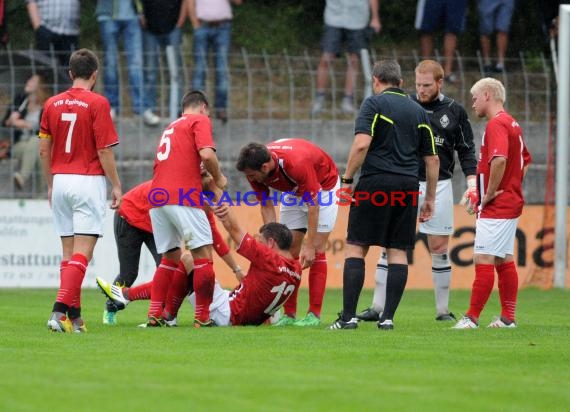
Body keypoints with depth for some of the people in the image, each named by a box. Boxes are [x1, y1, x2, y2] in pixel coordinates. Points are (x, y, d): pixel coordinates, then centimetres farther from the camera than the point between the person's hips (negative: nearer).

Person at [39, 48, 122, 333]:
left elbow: (43, 149, 8)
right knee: (82, 253, -7)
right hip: (88, 181, -5)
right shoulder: (97, 103, -8)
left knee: (68, 253, 11)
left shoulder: (52, 104, 6)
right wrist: (116, 185, -2)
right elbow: (105, 150, -11)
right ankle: (60, 310, -20)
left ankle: (74, 316, 12)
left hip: (61, 181, 5)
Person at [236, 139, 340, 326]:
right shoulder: (255, 170, -24)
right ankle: (289, 314, 2)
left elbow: (313, 205, -33)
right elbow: (266, 207, -12)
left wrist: (310, 246, -31)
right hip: (294, 191, 6)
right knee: (290, 251, -1)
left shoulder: (297, 163, -41)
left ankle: (314, 314, -10)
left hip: (323, 185, -6)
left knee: (316, 250, -12)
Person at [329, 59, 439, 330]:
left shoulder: (374, 104, 0)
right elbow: (432, 158, 16)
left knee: (355, 248, -1)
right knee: (398, 252, 6)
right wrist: (430, 198, 21)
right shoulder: (418, 111, 16)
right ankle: (388, 317, 0)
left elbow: (362, 143, -15)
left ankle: (348, 316, -7)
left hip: (376, 183, -5)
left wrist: (347, 178, -7)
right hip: (408, 186, 5)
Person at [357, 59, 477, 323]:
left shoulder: (454, 111, 5)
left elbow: (466, 150, 9)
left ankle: (443, 310, 11)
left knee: (439, 246, 3)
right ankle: (378, 308, 0)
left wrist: (471, 182, -3)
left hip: (438, 186, 0)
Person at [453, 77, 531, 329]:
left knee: (483, 261, -11)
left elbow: (500, 159, -30)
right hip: (511, 201, 10)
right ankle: (508, 318, 15)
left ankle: (472, 318, -13)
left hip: (496, 205, -10)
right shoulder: (512, 124, 16)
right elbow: (525, 160, 26)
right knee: (504, 261, 12)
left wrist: (489, 194, -20)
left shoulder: (496, 124, -15)